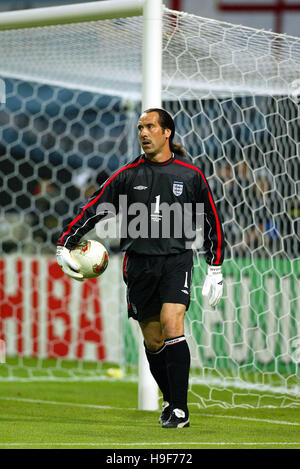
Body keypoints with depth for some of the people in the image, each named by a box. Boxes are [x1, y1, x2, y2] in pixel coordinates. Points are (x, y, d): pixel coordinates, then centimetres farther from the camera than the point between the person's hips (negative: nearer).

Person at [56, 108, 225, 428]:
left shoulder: (190, 175, 3)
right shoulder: (129, 174, 5)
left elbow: (211, 221, 12)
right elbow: (92, 209, 6)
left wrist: (215, 269, 10)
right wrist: (64, 245, -3)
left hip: (176, 260, -2)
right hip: (139, 263, 2)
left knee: (172, 326, -19)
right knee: (152, 340, 6)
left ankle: (180, 410, -17)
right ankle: (170, 400, 25)